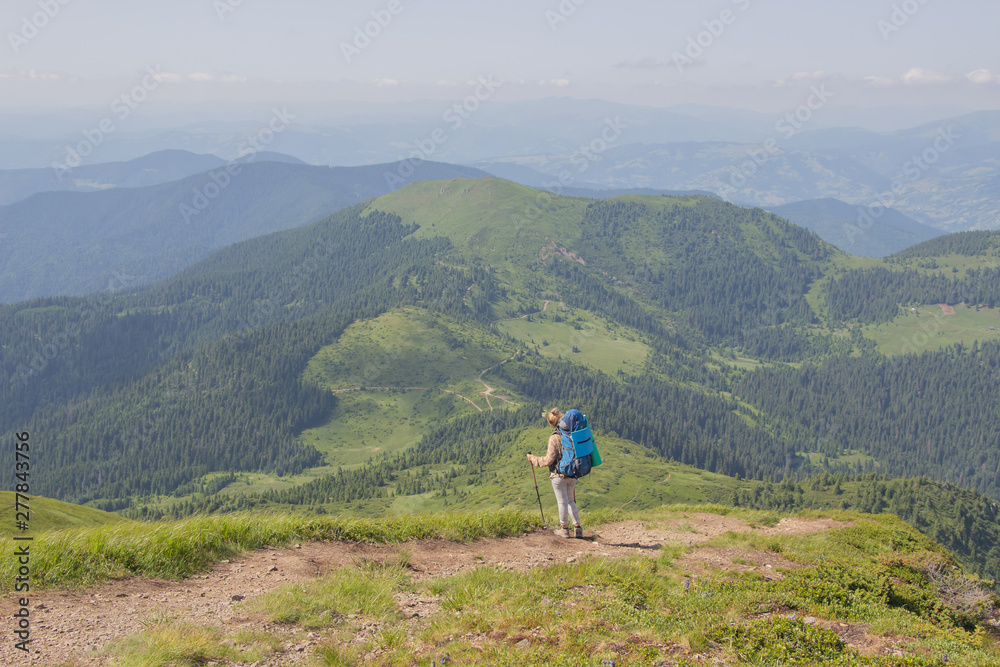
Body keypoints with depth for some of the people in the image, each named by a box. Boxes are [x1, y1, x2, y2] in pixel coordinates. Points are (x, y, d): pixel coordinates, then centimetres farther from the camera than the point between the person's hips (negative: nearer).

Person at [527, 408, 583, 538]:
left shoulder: (554, 438, -15)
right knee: (570, 501, 17)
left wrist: (533, 459, 0)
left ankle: (564, 529, 16)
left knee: (562, 502, 6)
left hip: (559, 475, -6)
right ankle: (577, 528, 13)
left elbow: (549, 460, -14)